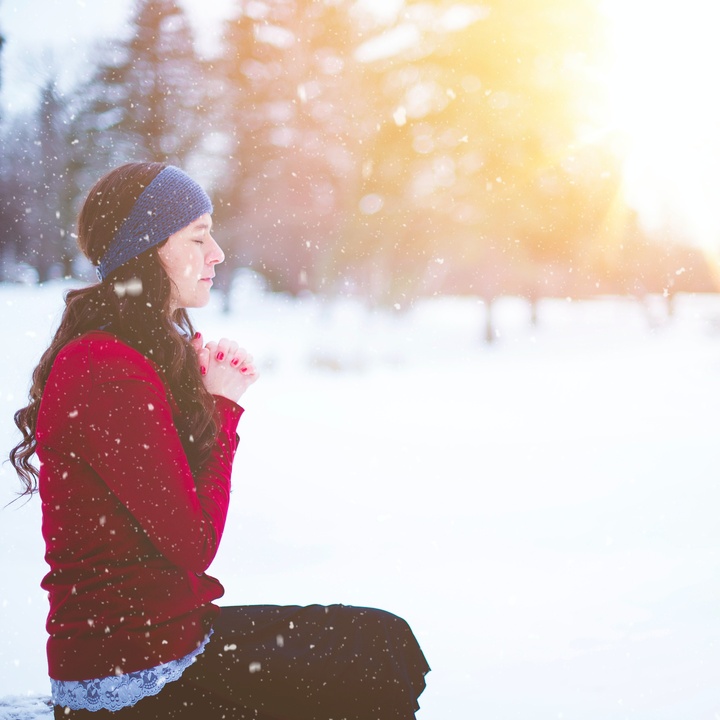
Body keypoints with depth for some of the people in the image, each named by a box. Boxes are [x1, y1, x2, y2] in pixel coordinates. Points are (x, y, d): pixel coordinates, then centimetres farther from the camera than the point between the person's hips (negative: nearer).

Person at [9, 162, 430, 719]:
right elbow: (195, 545, -19)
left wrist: (222, 397, -2)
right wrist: (222, 406, -10)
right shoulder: (107, 375, -22)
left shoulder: (159, 351, 10)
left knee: (383, 639, 12)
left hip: (173, 626, 10)